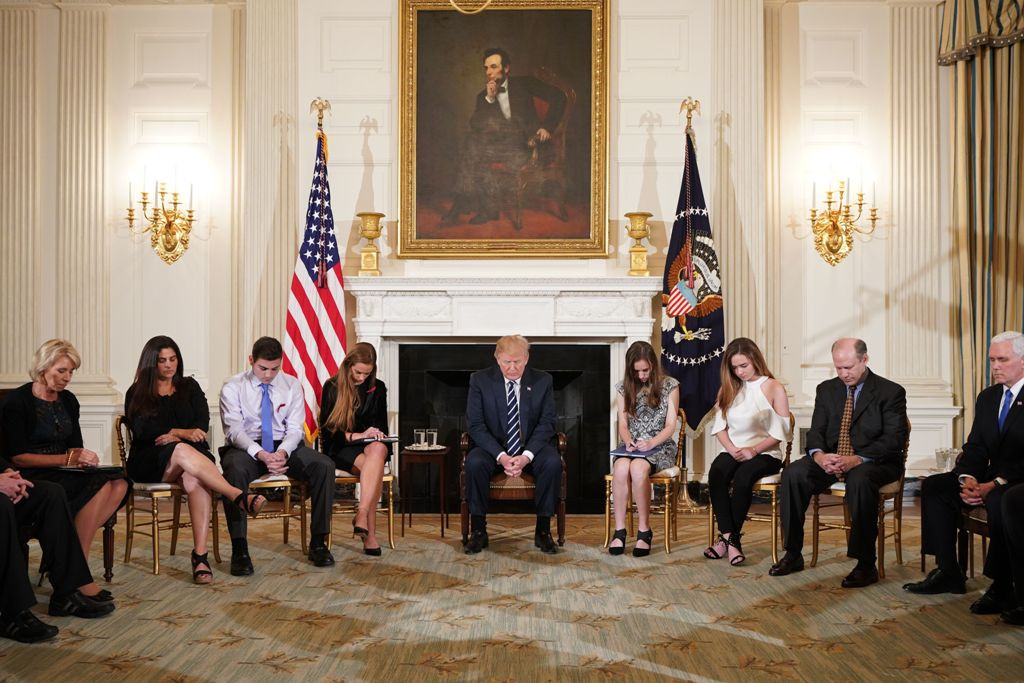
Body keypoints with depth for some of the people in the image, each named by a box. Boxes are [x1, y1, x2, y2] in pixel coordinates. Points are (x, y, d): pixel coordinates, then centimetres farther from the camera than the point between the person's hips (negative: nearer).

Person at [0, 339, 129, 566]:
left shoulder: (68, 400, 15)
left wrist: (83, 457, -7)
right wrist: (67, 458, -18)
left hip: (63, 472, 7)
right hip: (32, 477, -7)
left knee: (118, 483, -22)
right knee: (101, 486, -30)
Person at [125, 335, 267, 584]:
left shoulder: (189, 387, 20)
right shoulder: (136, 394, 13)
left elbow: (202, 425, 6)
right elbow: (142, 431, -5)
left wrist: (173, 436, -11)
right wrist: (182, 433, -17)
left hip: (191, 455, 1)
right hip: (150, 464, -1)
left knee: (195, 481, -37)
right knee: (182, 451, -38)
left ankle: (200, 555, -46)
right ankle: (238, 496, -47)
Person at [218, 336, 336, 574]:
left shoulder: (292, 386, 7)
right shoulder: (232, 388, -1)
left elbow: (295, 428, 1)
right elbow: (234, 429, -12)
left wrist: (283, 452, -23)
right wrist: (260, 454, -30)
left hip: (285, 445, 3)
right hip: (246, 447, -3)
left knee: (324, 465, -24)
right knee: (234, 469, -39)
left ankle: (318, 543, -18)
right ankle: (239, 550, -33)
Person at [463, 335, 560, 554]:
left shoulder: (543, 381, -1)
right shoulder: (480, 380, -4)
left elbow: (546, 423, -3)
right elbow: (476, 425, -7)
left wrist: (527, 455, -20)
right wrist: (500, 456, -22)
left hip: (532, 448, 1)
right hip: (494, 448, 0)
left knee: (553, 462, -31)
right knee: (474, 462, -32)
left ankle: (543, 530, -16)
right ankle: (478, 531, -17)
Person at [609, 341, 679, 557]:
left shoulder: (669, 385, 1)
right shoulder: (624, 388, 10)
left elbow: (670, 426, -2)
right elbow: (623, 424, 9)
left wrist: (651, 443, -19)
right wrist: (628, 441, -13)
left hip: (660, 446, -2)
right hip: (632, 446, 3)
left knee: (638, 467, -37)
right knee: (621, 467, -34)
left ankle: (644, 530, -25)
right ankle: (619, 530, -29)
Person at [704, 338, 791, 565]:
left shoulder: (774, 388, 0)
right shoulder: (728, 388, 14)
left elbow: (780, 432, -4)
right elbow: (720, 426, 9)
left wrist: (753, 450, -14)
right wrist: (731, 449, -8)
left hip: (765, 453, -3)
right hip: (733, 451, 3)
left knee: (743, 476, -35)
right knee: (716, 473, -30)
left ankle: (727, 537, -23)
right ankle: (730, 537, -30)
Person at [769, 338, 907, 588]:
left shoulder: (891, 392, -3)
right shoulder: (827, 389, 11)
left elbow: (894, 439, -12)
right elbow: (816, 431, 7)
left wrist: (858, 459, -28)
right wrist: (818, 454, -18)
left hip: (874, 461, -5)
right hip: (830, 459, 5)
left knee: (860, 479, -39)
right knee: (793, 473, -21)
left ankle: (866, 565, -30)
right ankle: (793, 555, -13)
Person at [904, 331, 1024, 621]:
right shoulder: (987, 397, 14)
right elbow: (974, 446, 10)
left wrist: (995, 484, -27)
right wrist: (967, 478, -10)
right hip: (992, 478, 8)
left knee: (999, 500, -38)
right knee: (934, 486, -6)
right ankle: (948, 572, -7)